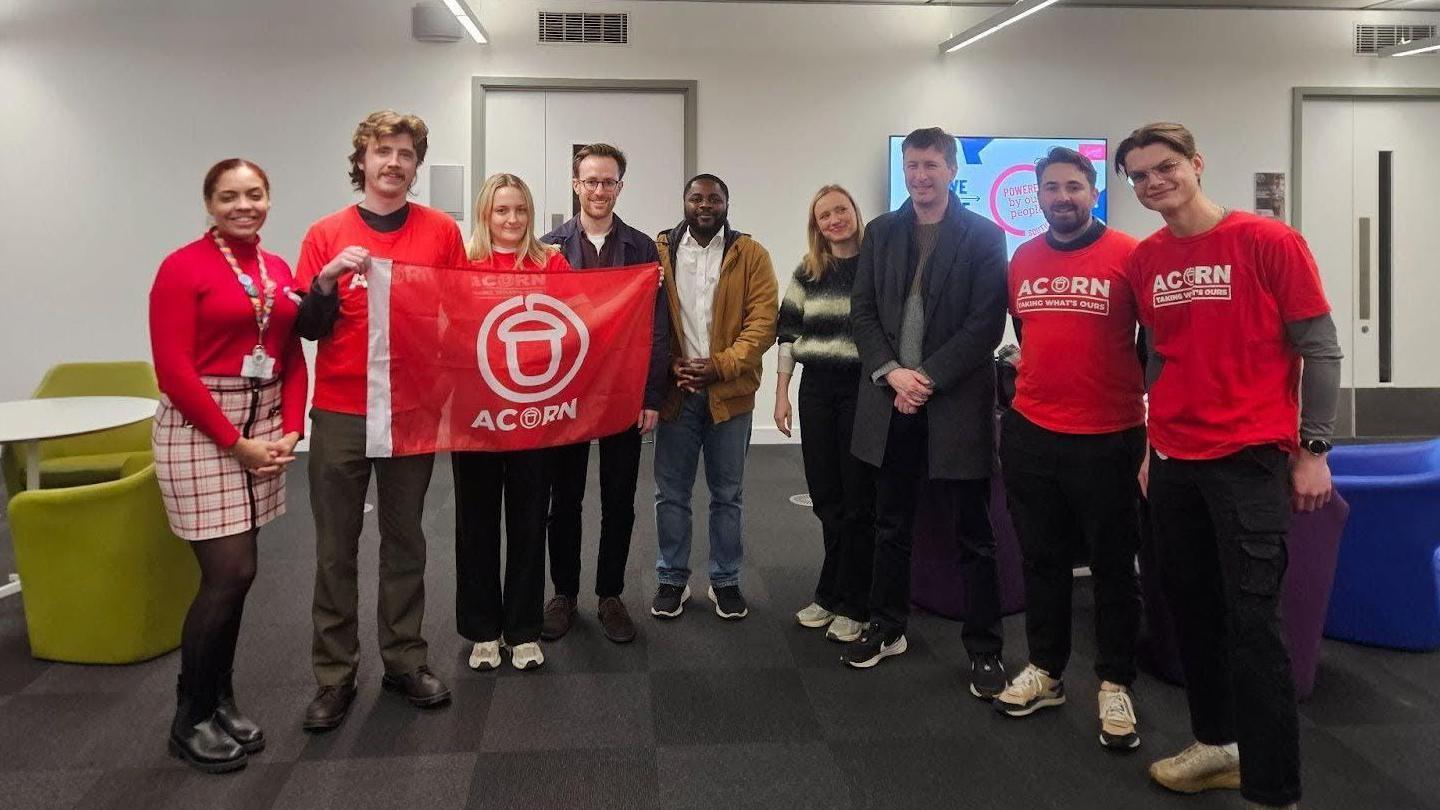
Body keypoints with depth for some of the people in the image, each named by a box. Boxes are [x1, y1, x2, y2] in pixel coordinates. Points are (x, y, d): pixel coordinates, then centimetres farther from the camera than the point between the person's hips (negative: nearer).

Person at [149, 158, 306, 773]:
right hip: (199, 428, -6)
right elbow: (173, 369, -13)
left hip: (265, 424, 6)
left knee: (234, 573, 10)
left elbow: (292, 358, 12)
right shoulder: (183, 267, -8)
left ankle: (220, 699, 25)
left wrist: (290, 429, -1)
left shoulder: (279, 270, 10)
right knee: (229, 573, -7)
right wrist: (234, 442, -13)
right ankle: (190, 720, 12)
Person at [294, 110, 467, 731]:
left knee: (405, 540, 12)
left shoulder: (441, 231, 2)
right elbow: (308, 328, 2)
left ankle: (406, 660, 24)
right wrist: (328, 281, -16)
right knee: (336, 548, 6)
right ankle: (334, 675, 17)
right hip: (340, 413, 0)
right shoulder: (326, 236, 2)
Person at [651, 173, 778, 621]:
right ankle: (672, 580, 23)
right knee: (671, 492, 8)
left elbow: (763, 320, -5)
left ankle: (725, 581, 23)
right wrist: (668, 366, -11)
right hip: (675, 389, 1)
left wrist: (721, 365, -16)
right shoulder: (659, 251, 5)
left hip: (730, 391, 0)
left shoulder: (750, 254, 2)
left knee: (728, 493, 9)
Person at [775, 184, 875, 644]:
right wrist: (781, 394, 6)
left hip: (864, 389, -4)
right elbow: (787, 334, 10)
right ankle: (832, 596, 24)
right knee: (825, 498, 10)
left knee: (857, 499, 2)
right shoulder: (807, 273, 10)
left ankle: (852, 606, 14)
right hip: (816, 390, 4)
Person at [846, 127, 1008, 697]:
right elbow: (863, 311, 5)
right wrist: (892, 372, -9)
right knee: (891, 524, 15)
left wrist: (928, 378, -15)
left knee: (973, 533, 5)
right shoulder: (881, 232, 9)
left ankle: (984, 649, 16)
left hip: (956, 402, -4)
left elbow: (987, 324, -9)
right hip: (890, 398, 4)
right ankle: (887, 628, 30)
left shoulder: (984, 236, -3)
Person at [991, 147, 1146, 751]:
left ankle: (1115, 686, 21)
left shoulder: (1128, 256, -8)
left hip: (1108, 441, -4)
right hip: (1029, 436, 4)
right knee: (1041, 559, 14)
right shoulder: (1021, 260, 6)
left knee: (1112, 565, 8)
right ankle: (1045, 670, 29)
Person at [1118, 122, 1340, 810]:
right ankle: (1217, 743, 28)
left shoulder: (1268, 242, -6)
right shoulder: (1144, 261, 8)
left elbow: (1319, 351, -4)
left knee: (1252, 621, -6)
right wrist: (1153, 446, 14)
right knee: (1191, 609, 11)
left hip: (1249, 457, -5)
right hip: (1173, 461, 5)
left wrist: (1313, 450, -7)